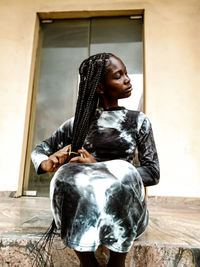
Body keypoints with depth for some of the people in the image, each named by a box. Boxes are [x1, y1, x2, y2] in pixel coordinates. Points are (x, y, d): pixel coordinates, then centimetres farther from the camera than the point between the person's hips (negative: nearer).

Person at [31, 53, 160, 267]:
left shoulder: (139, 121, 6)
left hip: (121, 200, 0)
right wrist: (48, 164, -13)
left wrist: (99, 168, -15)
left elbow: (152, 172, -1)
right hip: (81, 201, 1)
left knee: (122, 171, -34)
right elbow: (40, 150, 14)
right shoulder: (79, 121, 8)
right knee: (69, 174, -33)